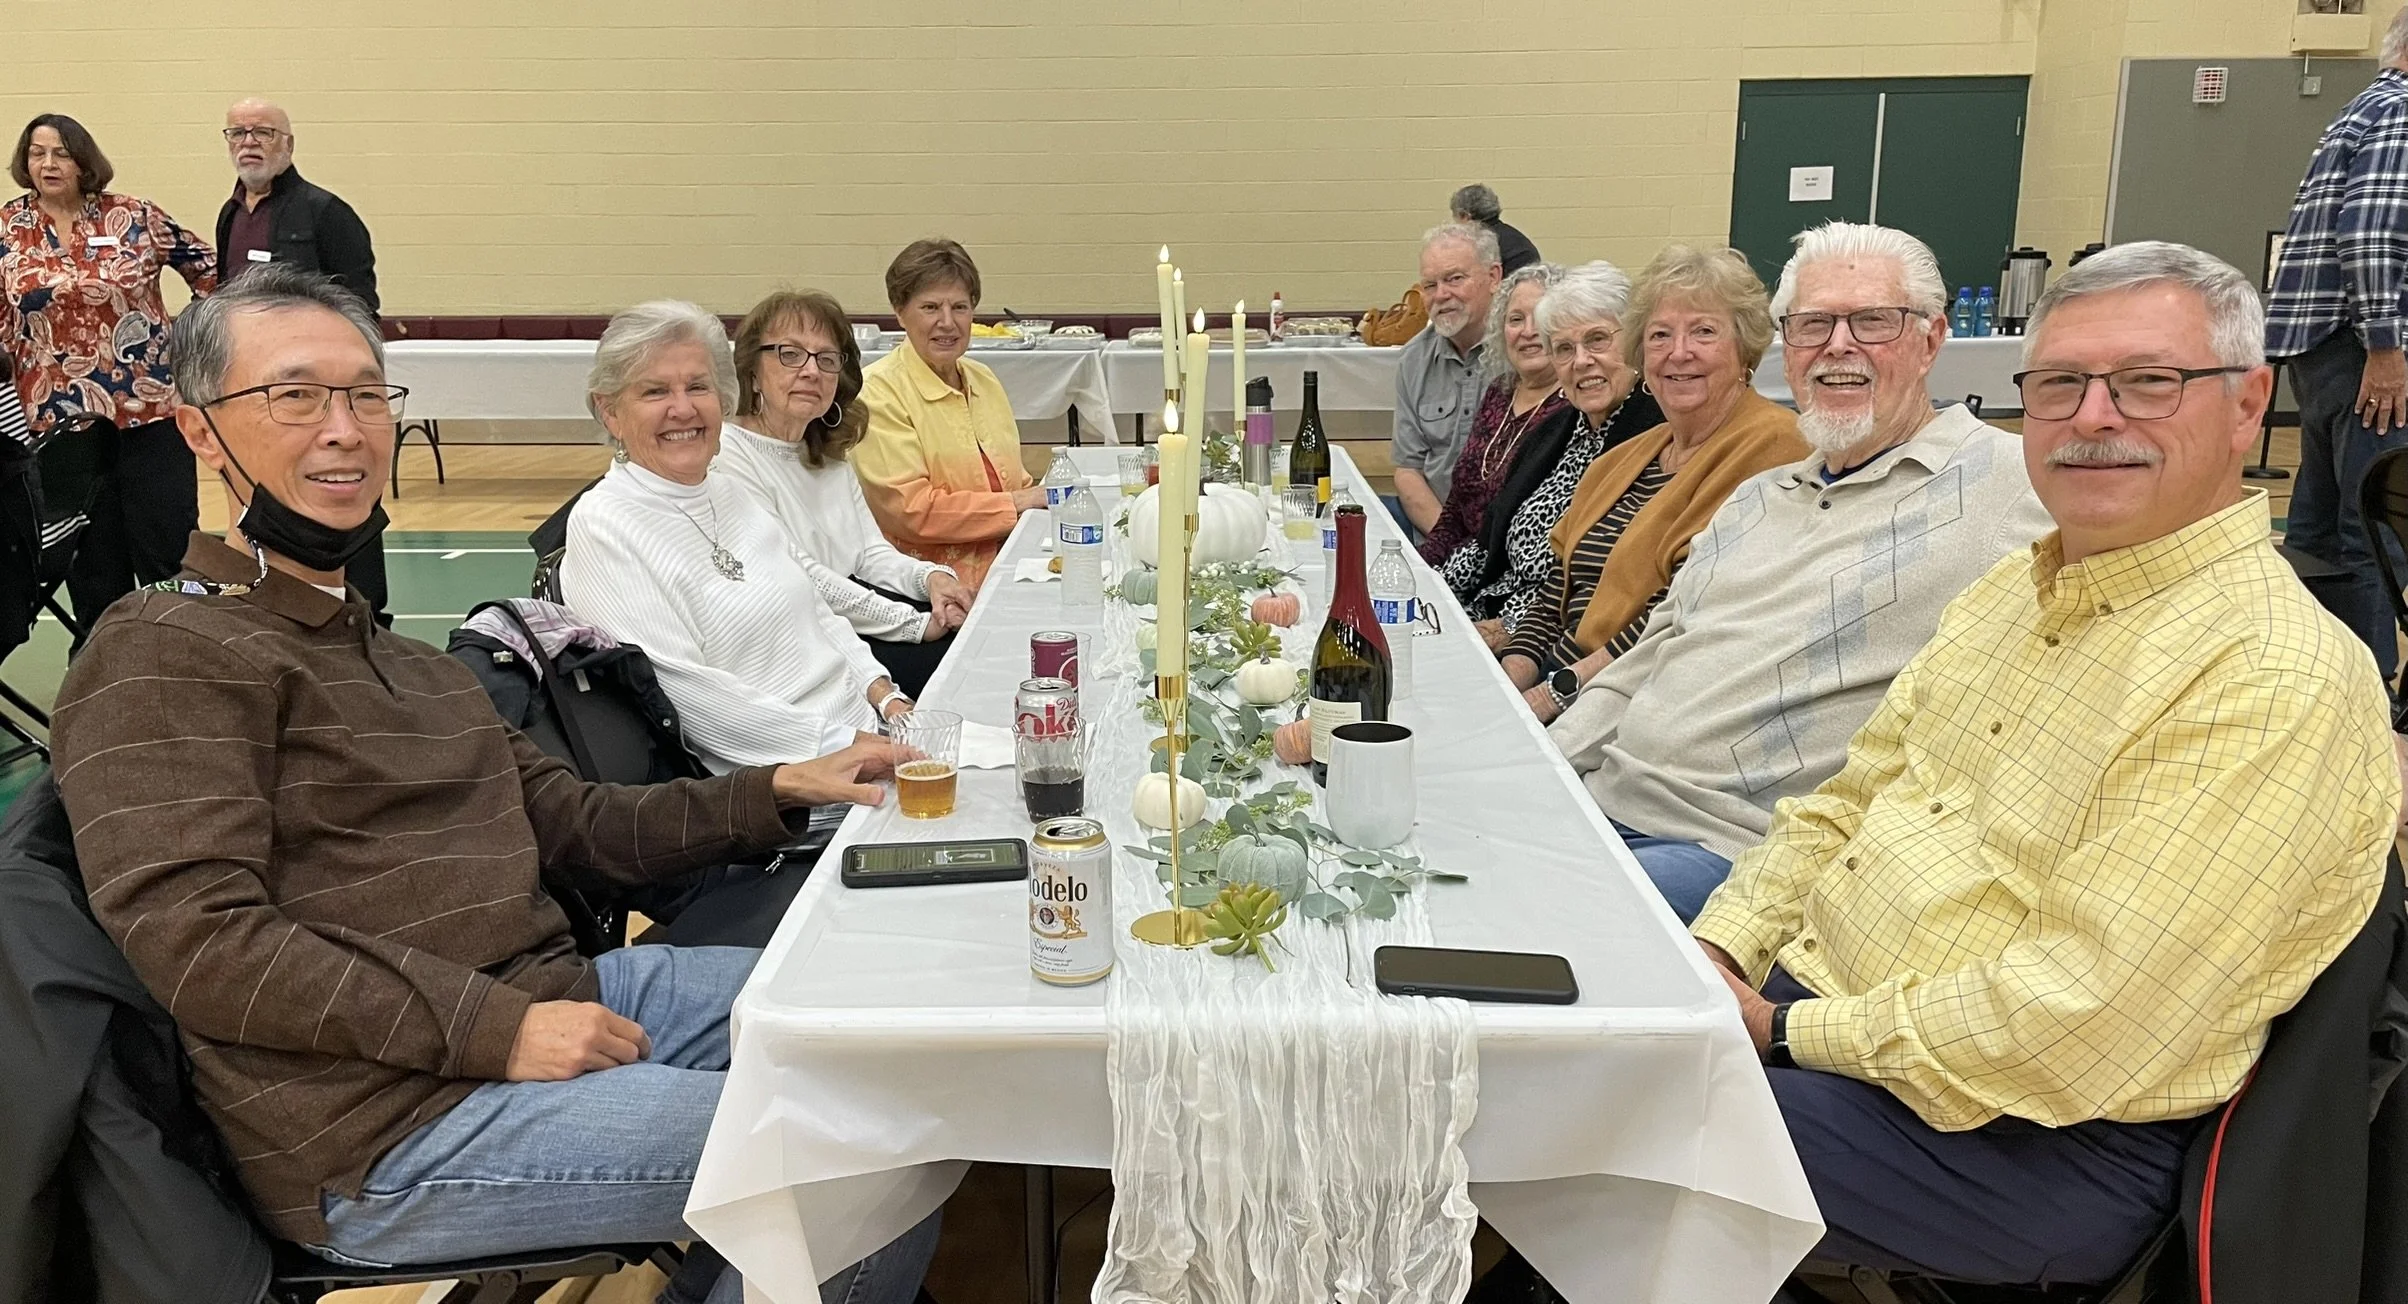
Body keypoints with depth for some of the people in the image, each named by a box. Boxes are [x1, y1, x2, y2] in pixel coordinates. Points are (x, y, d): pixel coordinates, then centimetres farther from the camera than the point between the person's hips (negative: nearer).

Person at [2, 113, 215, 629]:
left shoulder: (135, 217, -1)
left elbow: (207, 267, 6)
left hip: (151, 404, -2)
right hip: (60, 413, 2)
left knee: (169, 544, 1)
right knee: (90, 549, 11)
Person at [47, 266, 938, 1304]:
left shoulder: (401, 661, 21)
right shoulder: (166, 655, -8)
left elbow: (571, 823, 18)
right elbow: (200, 942, -18)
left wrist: (778, 790, 7)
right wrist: (498, 1029, -22)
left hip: (553, 994, 9)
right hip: (386, 1123, -9)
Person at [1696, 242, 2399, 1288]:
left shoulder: (2272, 678, -19)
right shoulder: (2016, 589, 10)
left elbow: (2078, 1023, -25)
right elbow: (1845, 805, 13)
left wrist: (1791, 1033, -18)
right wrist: (1717, 949, -2)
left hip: (2035, 1144, -8)